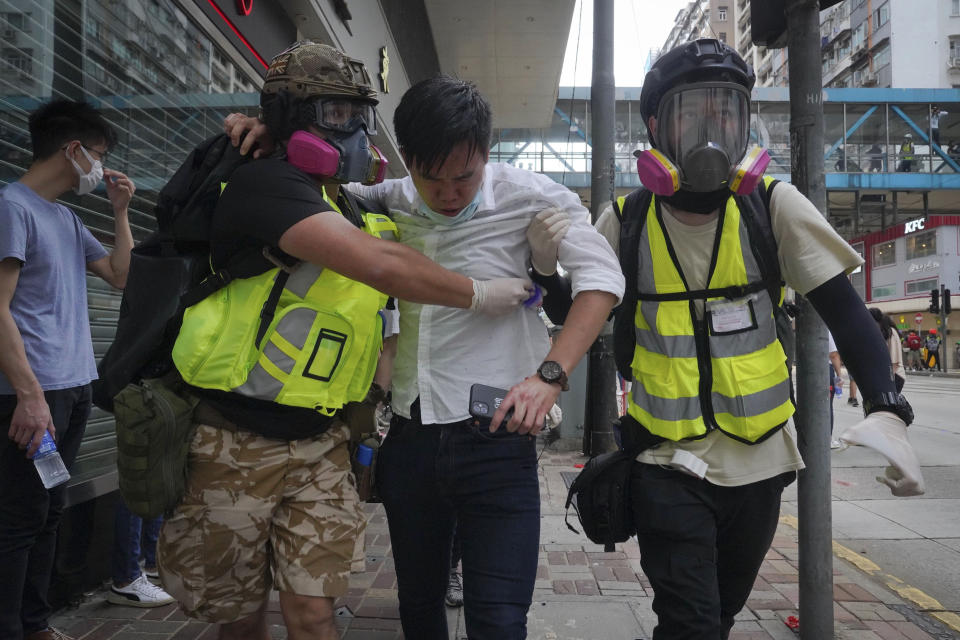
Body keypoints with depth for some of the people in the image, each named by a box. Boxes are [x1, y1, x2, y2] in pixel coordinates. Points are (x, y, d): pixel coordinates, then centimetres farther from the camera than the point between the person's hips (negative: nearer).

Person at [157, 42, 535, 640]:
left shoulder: (361, 214, 10)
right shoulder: (266, 182, -17)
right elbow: (379, 266, -29)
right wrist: (479, 294, -18)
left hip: (319, 445, 5)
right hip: (233, 443, -5)